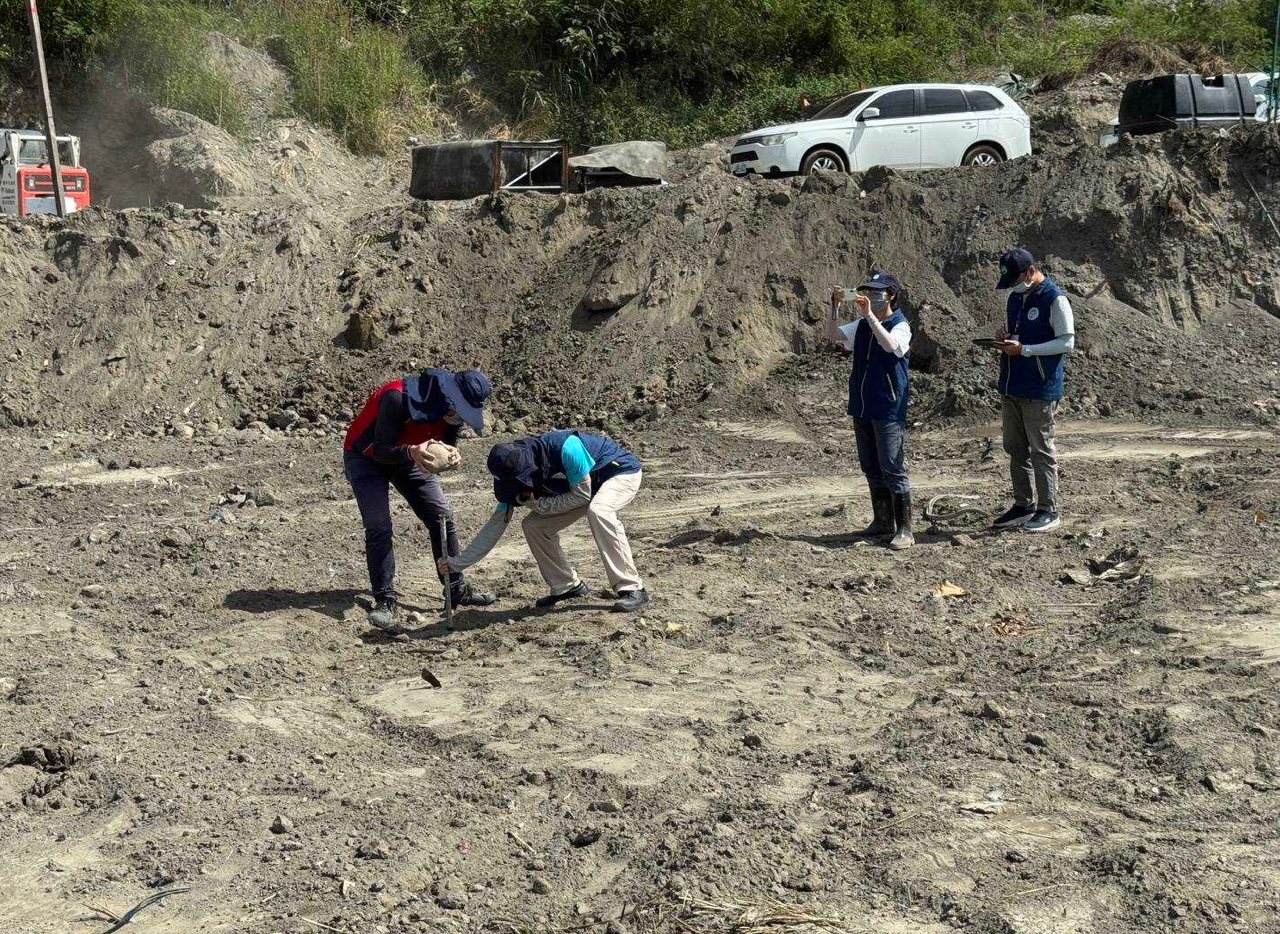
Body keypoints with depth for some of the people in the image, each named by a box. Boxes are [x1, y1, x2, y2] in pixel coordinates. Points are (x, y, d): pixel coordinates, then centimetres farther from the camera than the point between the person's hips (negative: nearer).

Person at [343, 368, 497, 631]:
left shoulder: (454, 407, -17)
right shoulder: (398, 398, -37)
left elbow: (447, 441, -4)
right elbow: (381, 450, -33)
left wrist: (451, 453, -28)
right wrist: (411, 452, -52)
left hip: (408, 458, 6)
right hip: (367, 458, -6)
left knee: (442, 517, 2)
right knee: (378, 527, -18)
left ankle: (458, 590, 12)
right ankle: (385, 600, -12)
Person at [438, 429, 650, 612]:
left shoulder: (566, 448, -37)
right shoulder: (515, 474, -15)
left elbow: (582, 495, -25)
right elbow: (496, 524, -9)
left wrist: (539, 504, -24)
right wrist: (458, 563, -14)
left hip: (622, 471, -7)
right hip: (584, 484, 7)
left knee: (598, 511, -37)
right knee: (533, 525, -5)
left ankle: (632, 589, -30)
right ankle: (568, 586, 10)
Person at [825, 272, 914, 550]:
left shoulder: (900, 326, -7)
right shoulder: (862, 326, 11)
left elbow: (890, 345, -27)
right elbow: (833, 335, 1)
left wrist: (870, 315, -28)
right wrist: (835, 308, -13)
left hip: (888, 410, -7)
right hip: (861, 408, 7)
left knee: (893, 470, -8)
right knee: (872, 469, 13)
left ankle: (904, 529, -5)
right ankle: (882, 523, 23)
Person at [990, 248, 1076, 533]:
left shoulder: (1055, 300, -12)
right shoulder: (1015, 298, 13)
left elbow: (1067, 342, -16)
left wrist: (1023, 349, -21)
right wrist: (1004, 337, 1)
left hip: (1040, 391, -8)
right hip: (1010, 387, 8)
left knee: (1041, 450, -2)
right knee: (1016, 449, 12)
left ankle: (1048, 510, 6)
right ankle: (1023, 505, 21)